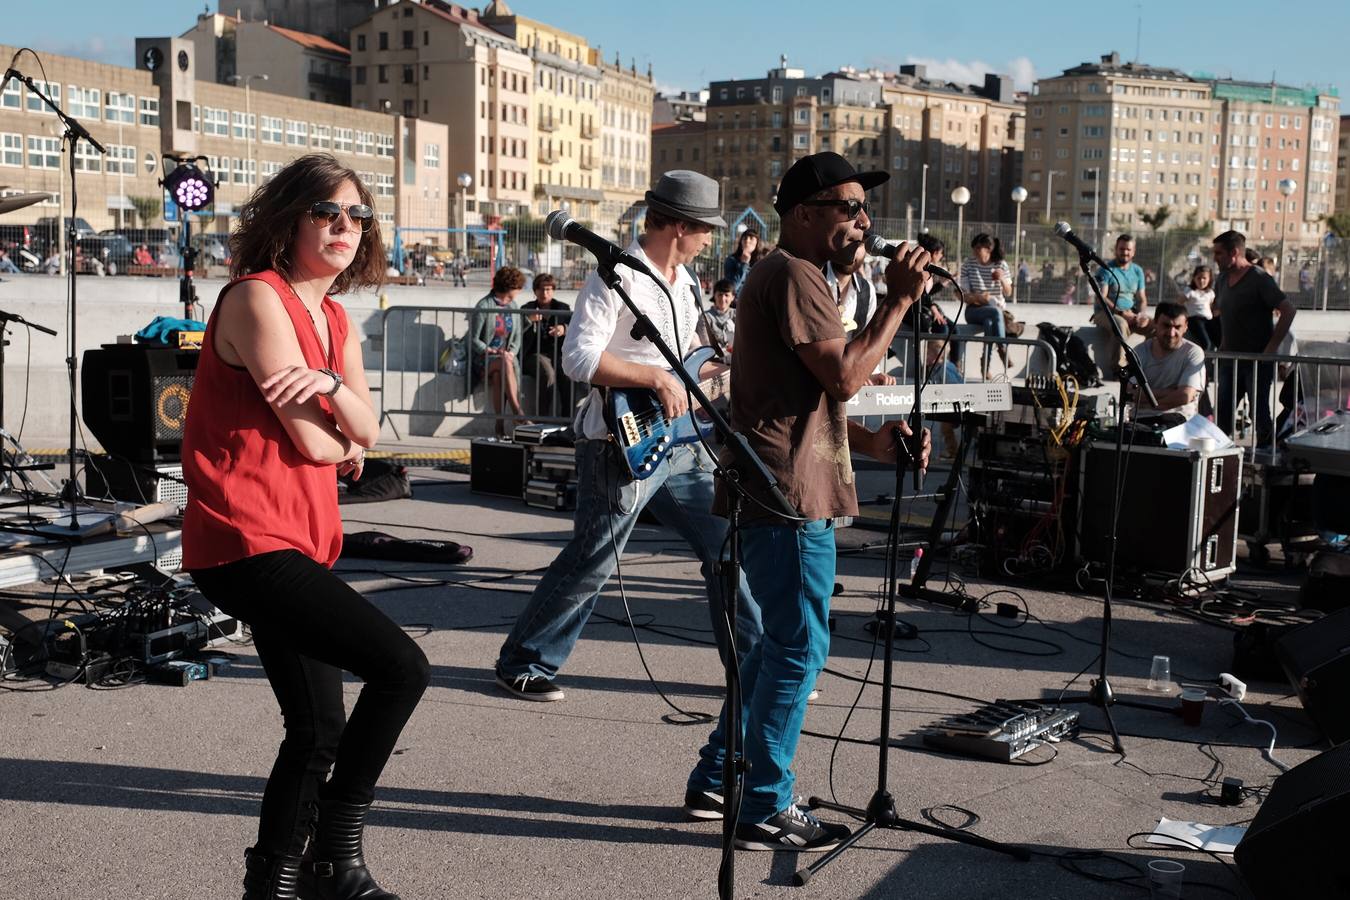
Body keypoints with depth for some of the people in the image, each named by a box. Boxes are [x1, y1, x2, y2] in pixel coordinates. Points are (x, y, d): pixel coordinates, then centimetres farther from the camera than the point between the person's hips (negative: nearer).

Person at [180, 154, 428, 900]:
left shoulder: (335, 318, 16)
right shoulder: (258, 298, -12)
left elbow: (366, 432, 5)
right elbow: (311, 443, -15)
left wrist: (332, 386, -16)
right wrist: (345, 445, 7)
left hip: (298, 540, 10)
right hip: (247, 539, -9)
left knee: (319, 730, 12)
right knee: (401, 666, -17)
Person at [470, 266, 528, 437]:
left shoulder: (512, 306, 12)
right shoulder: (483, 307, -7)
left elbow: (518, 336, 14)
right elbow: (474, 340, -6)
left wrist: (511, 352, -6)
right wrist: (492, 351, -20)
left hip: (506, 355, 3)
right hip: (483, 358, -3)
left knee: (498, 375, -34)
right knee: (505, 363, -37)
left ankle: (500, 423, -36)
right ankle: (517, 410, -39)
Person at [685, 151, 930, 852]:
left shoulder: (781, 274, 22)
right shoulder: (795, 275, -12)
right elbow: (844, 377, -20)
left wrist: (870, 441, 10)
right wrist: (898, 300, -13)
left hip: (772, 491, 11)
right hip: (789, 496, -11)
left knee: (781, 640, 19)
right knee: (800, 648, -4)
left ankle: (718, 775, 27)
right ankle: (766, 810, 4)